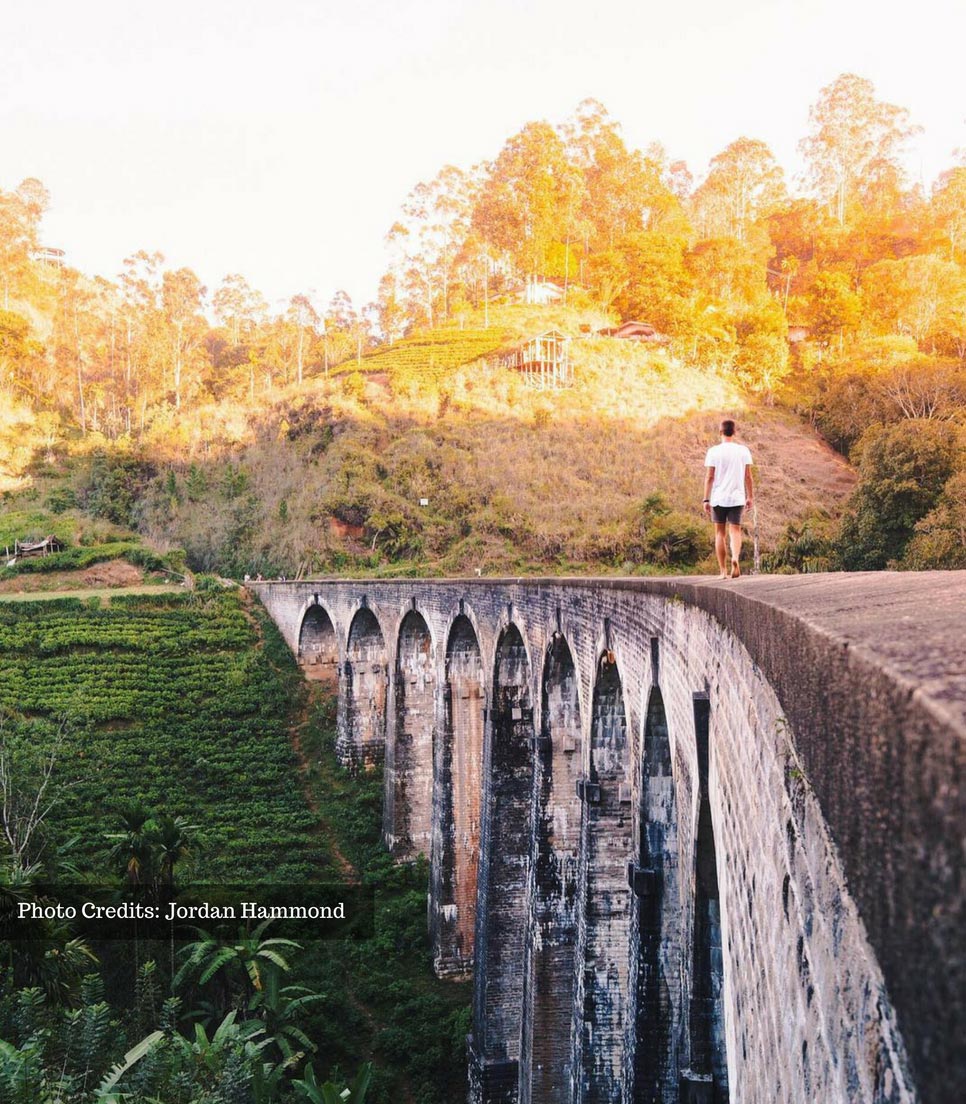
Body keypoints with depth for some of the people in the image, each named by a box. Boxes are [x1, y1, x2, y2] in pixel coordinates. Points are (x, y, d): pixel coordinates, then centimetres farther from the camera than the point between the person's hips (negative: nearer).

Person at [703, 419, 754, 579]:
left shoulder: (713, 451, -3)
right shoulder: (744, 451, 2)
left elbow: (709, 477, -5)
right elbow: (748, 476, 2)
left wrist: (706, 500, -1)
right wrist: (750, 497, 11)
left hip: (718, 498, -1)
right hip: (737, 498, 1)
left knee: (720, 533, 9)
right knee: (735, 531, 4)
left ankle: (723, 571, 9)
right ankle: (735, 558, -26)